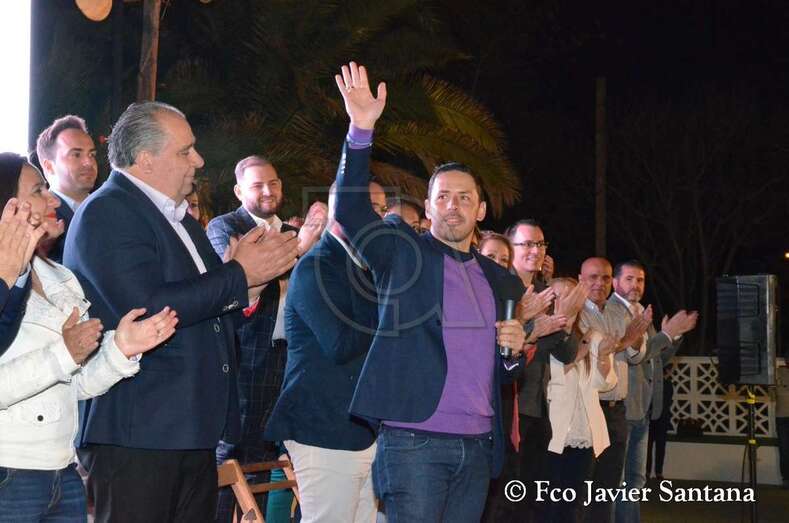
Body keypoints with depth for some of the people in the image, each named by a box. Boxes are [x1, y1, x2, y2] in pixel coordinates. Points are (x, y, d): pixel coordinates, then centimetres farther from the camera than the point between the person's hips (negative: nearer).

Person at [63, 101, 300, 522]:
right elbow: (147, 309, -22)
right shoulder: (105, 212, -10)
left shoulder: (182, 219, 20)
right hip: (135, 435, -9)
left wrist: (248, 274, 4)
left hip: (193, 433, 9)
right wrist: (239, 275, -13)